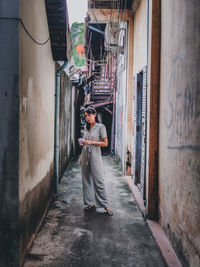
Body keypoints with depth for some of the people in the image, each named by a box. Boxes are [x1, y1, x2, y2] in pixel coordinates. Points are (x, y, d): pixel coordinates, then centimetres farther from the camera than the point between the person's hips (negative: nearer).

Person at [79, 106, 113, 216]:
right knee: (86, 180, 7)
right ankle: (91, 203, 16)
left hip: (95, 155, -6)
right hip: (85, 155, 6)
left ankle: (105, 205, -2)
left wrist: (91, 142, -16)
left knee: (98, 180, -8)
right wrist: (83, 142, 5)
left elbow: (105, 143, -8)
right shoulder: (86, 127, 13)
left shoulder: (100, 127, -6)